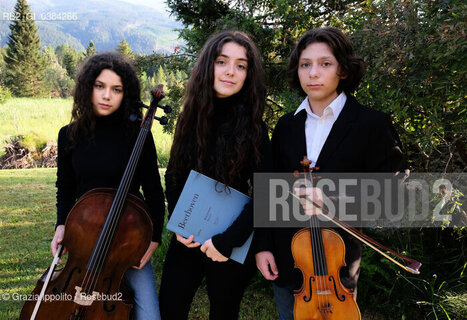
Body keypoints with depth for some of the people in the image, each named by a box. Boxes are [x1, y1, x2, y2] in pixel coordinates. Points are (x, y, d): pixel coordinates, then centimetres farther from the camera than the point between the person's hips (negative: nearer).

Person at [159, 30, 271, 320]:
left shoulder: (252, 128, -13)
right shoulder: (192, 116, -1)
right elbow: (173, 176, 6)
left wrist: (228, 240, -20)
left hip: (230, 246, -3)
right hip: (187, 239, 4)